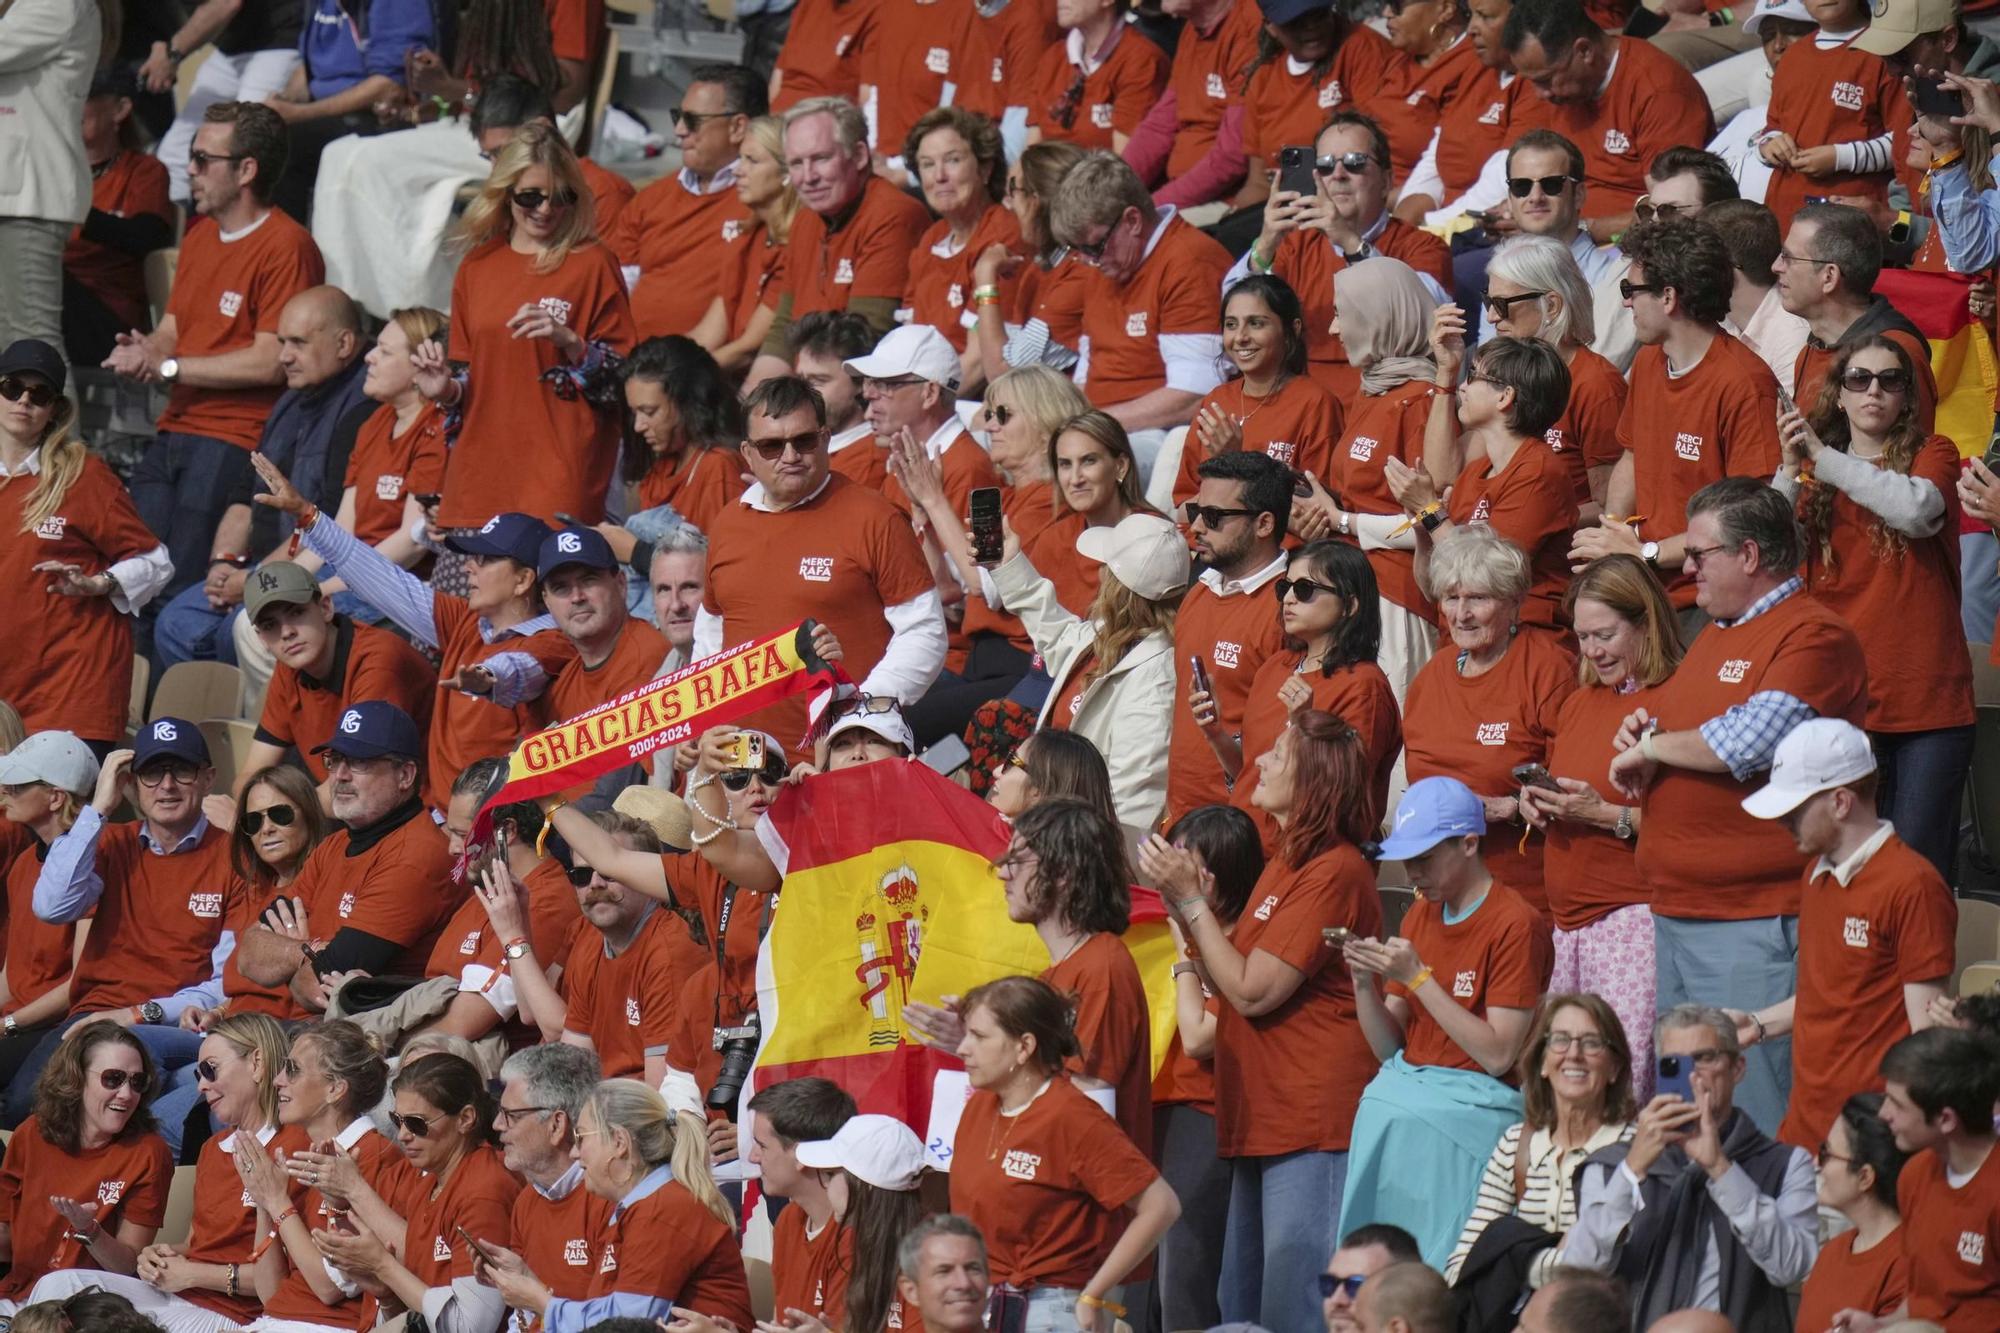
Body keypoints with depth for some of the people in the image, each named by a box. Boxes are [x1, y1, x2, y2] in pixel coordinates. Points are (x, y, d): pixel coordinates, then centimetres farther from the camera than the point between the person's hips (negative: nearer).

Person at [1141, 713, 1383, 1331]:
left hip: (1312, 1120, -11)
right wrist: (1180, 898, 5)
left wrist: (1191, 899, -9)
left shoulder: (1333, 872, -15)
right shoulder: (1285, 862, 17)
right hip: (1262, 1115, 11)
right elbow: (1228, 983, 15)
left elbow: (1252, 991, -17)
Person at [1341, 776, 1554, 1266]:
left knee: (1398, 1119, -25)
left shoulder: (1515, 925, -7)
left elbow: (1498, 1055, -13)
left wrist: (1417, 977, -14)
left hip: (1475, 1101, -6)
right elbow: (1390, 1048, 15)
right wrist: (1364, 982, -3)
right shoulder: (1418, 918, 14)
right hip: (1405, 1089, 6)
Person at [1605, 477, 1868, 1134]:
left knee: (1752, 1118, -10)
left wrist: (1652, 746, -7)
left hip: (1754, 925, -10)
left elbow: (1751, 742, -23)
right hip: (1675, 917, 10)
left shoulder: (1814, 636, -10)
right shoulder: (1716, 635, 20)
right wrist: (1642, 734, 8)